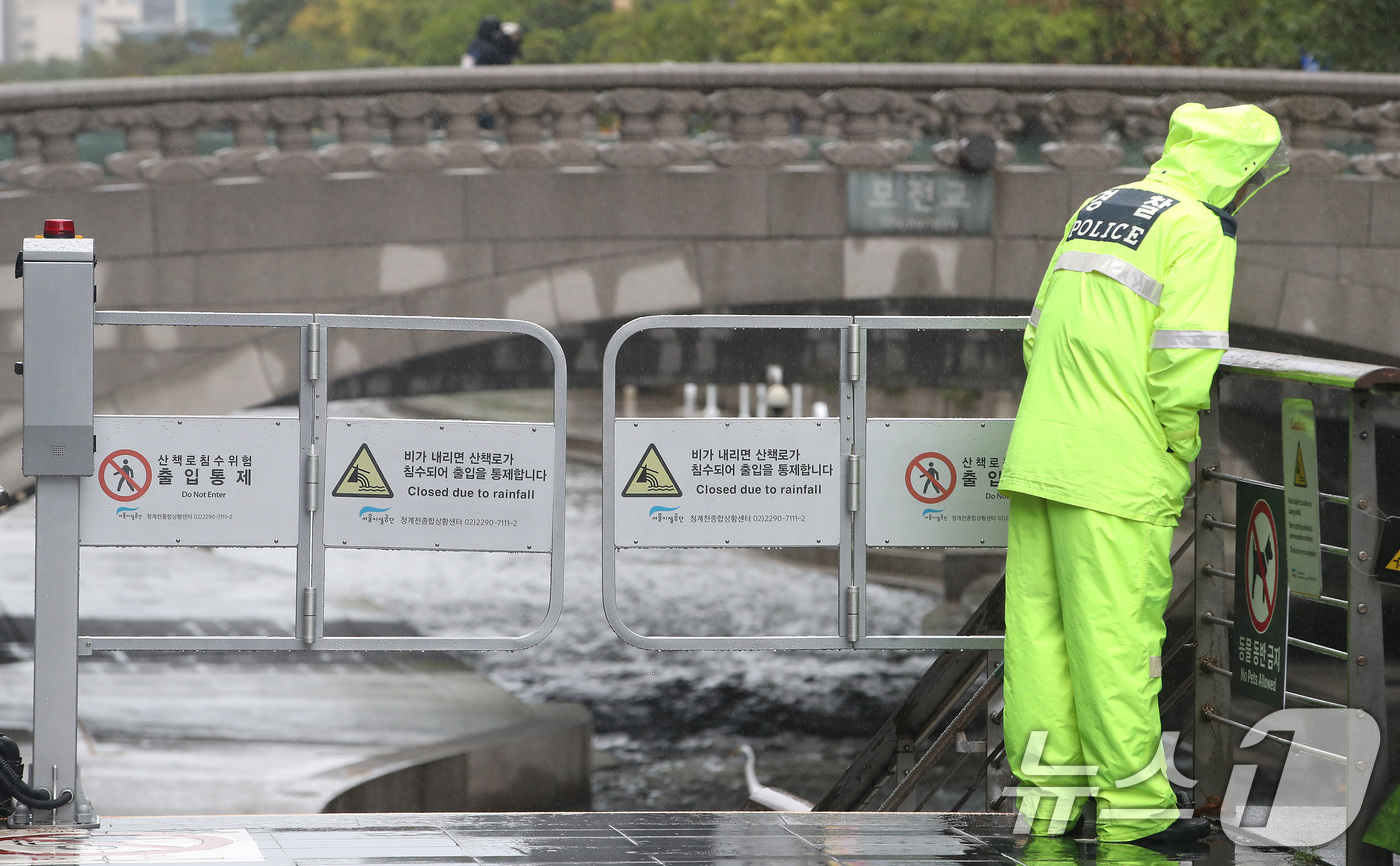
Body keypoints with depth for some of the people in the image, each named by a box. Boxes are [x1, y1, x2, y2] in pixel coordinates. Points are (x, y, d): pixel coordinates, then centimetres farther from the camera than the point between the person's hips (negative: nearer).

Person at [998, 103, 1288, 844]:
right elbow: (1183, 370, -16)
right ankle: (1134, 806, 3)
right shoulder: (1197, 232, -9)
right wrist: (1183, 463, -3)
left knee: (1040, 630, 9)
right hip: (1115, 476, -8)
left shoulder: (1095, 211, 17)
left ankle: (1049, 791, 16)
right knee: (1118, 640, -2)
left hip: (1037, 456, 8)